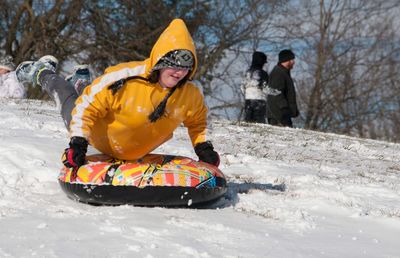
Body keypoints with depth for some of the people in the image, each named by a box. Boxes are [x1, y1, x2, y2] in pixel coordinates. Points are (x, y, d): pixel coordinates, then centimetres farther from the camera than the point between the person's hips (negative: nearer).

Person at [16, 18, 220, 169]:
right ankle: (43, 74, 49)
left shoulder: (190, 96, -25)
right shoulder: (125, 78, -41)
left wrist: (203, 147, -15)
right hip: (102, 139, -4)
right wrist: (77, 142, -35)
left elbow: (197, 123, -2)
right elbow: (86, 106, -31)